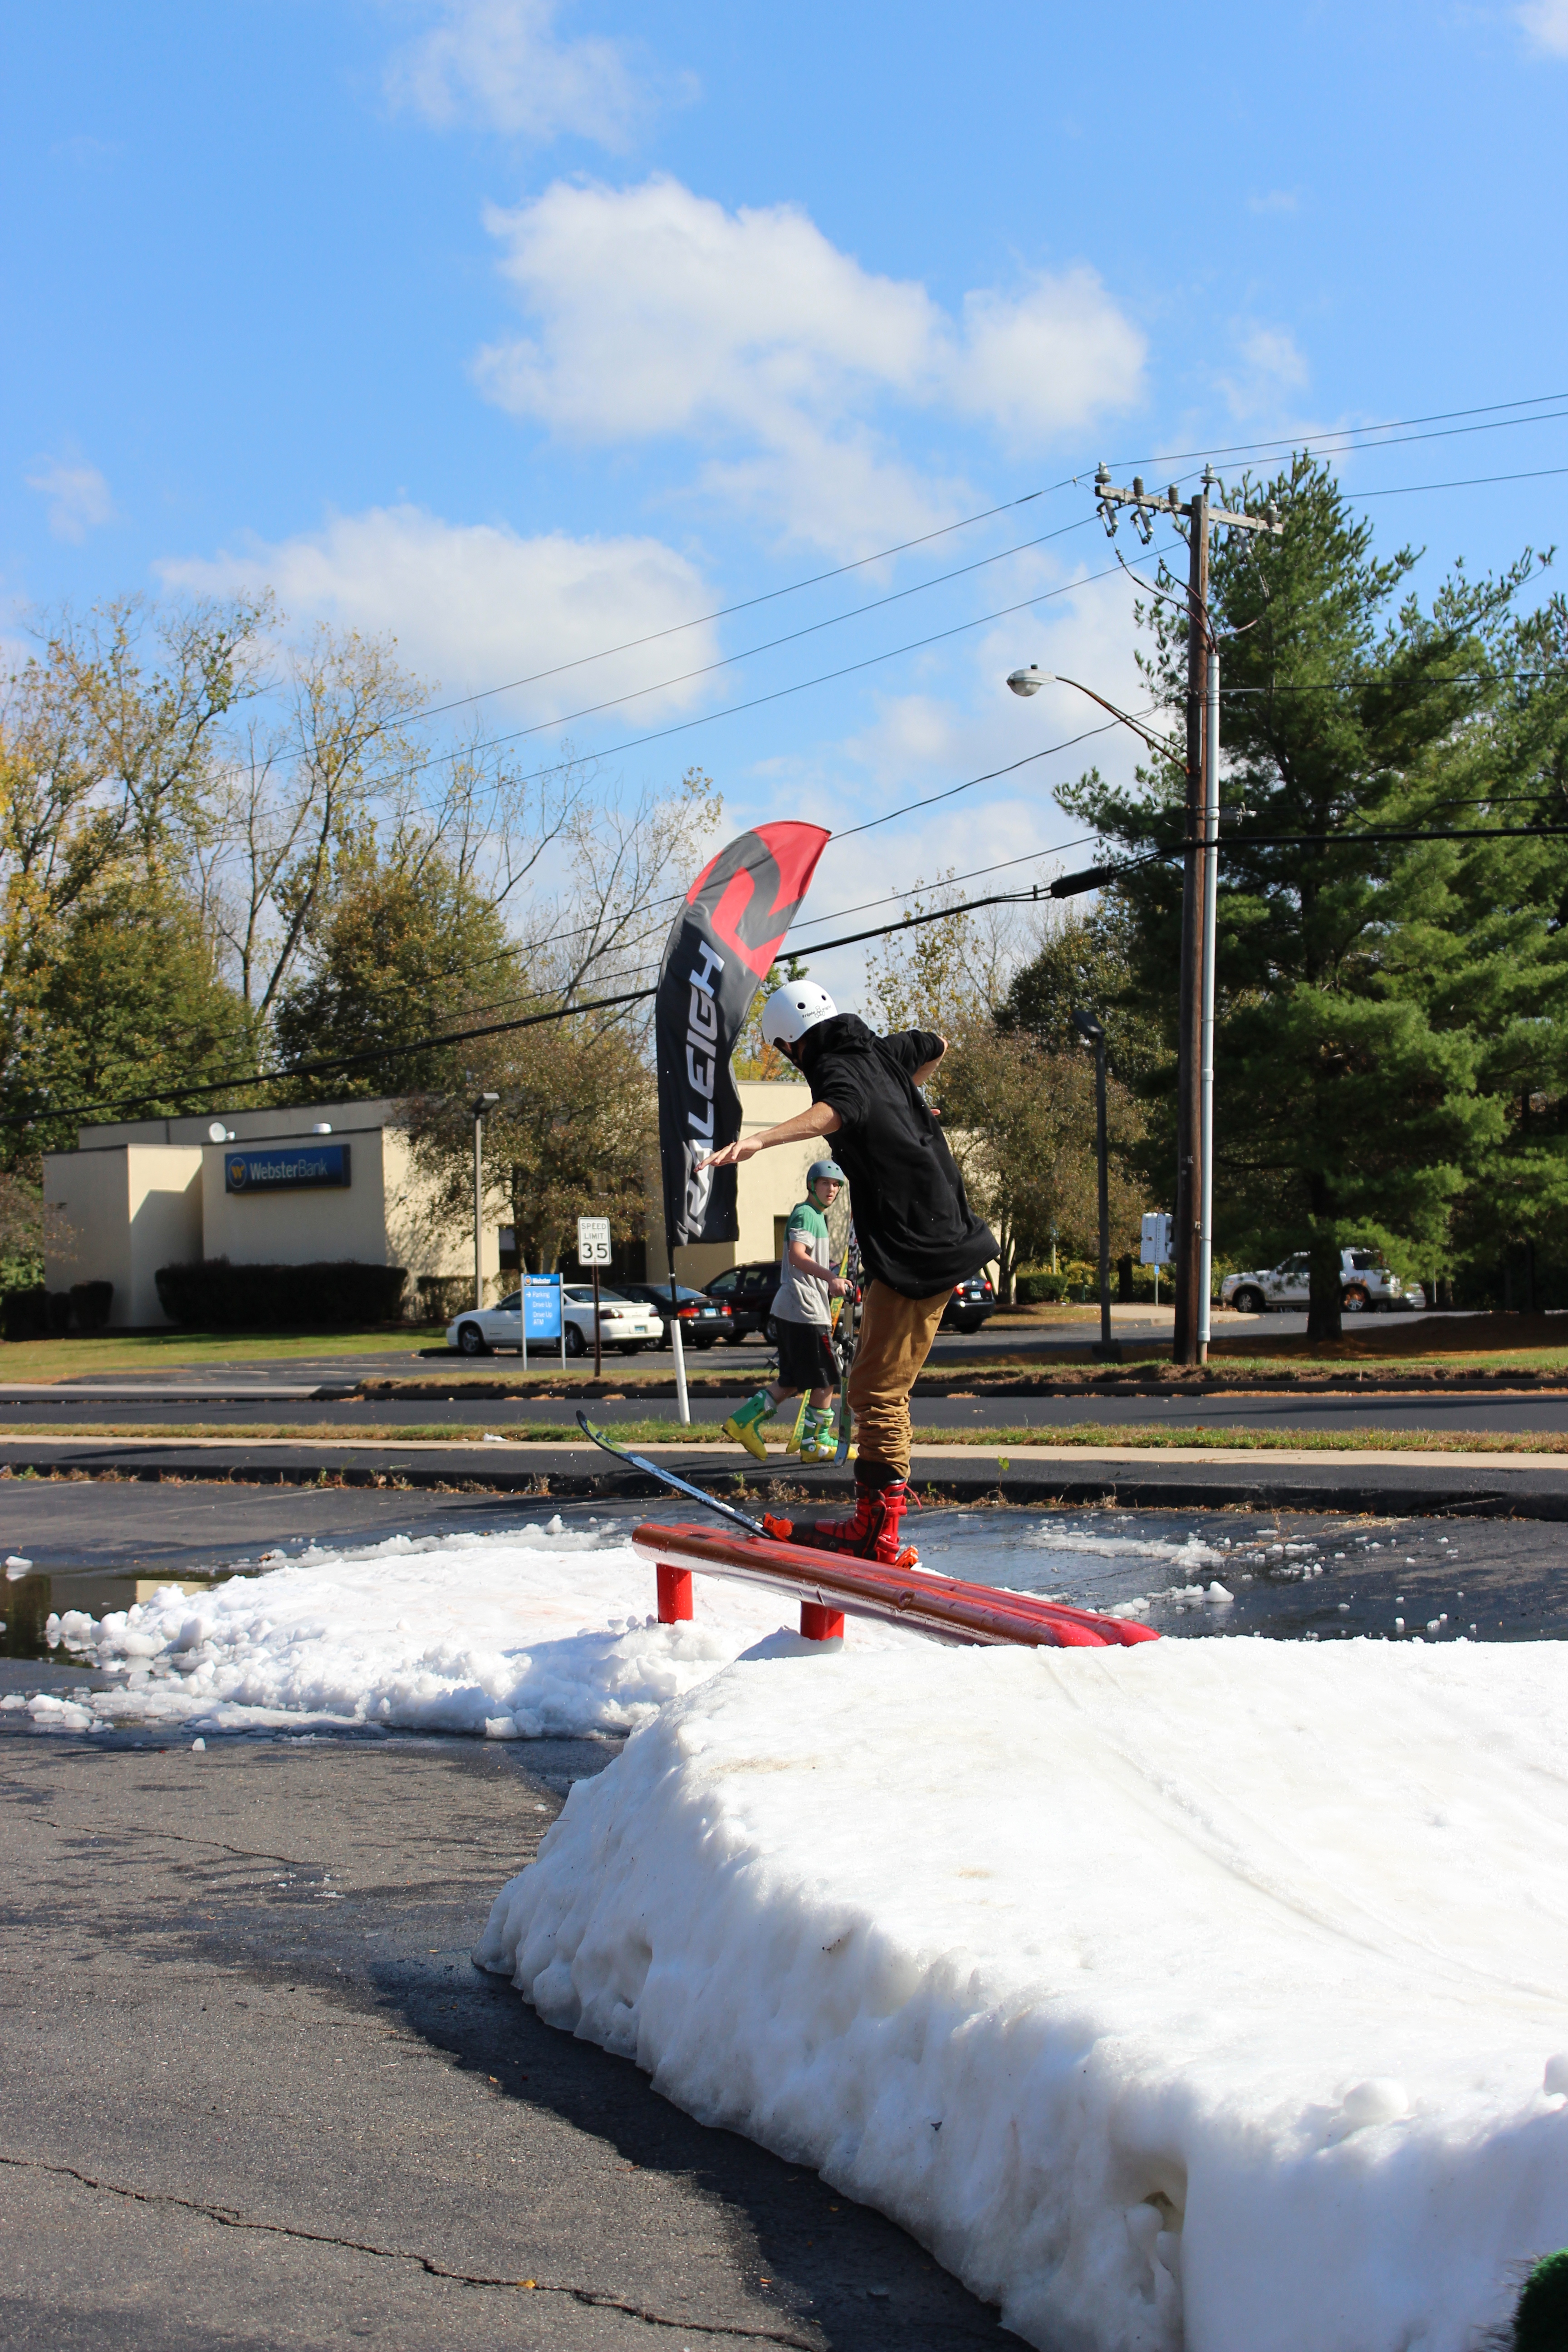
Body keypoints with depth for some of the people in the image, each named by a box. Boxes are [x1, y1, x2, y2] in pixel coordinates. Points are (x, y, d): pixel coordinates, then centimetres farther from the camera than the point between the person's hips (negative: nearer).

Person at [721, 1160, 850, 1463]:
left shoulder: (817, 1217, 23)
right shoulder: (805, 1214, -10)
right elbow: (796, 1255, -27)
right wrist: (831, 1278, -38)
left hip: (791, 1310, 10)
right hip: (806, 1310, -10)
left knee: (791, 1383, 12)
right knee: (825, 1380, -4)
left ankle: (744, 1421, 10)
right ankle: (815, 1444, 4)